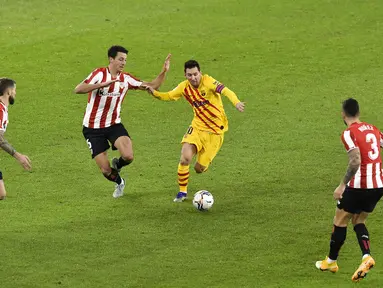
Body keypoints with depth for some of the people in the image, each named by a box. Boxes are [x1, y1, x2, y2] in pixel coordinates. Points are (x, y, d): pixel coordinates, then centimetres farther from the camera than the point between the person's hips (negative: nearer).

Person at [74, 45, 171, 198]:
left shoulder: (126, 79, 0)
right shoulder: (100, 74, -13)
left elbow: (153, 86, 5)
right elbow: (78, 89, -28)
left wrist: (163, 71, -10)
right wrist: (103, 84, -38)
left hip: (114, 125, 3)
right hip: (93, 128, -3)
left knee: (128, 156, -23)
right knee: (105, 171, -3)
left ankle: (117, 165, 14)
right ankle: (119, 182, 33)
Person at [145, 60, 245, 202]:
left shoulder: (207, 81, -20)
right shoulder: (184, 87, -4)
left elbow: (225, 91, -35)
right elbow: (169, 96, 11)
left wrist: (236, 102, -55)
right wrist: (154, 93, -10)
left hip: (216, 131, -3)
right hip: (197, 127, 3)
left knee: (199, 169, 0)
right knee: (185, 158, -19)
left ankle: (203, 162, 40)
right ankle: (182, 192, 2)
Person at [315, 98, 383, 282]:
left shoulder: (349, 134, -12)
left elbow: (355, 162, -23)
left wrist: (342, 186, -17)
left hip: (359, 186, -7)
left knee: (340, 220, 12)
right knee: (359, 221, 21)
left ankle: (331, 262, 25)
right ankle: (366, 257, -1)